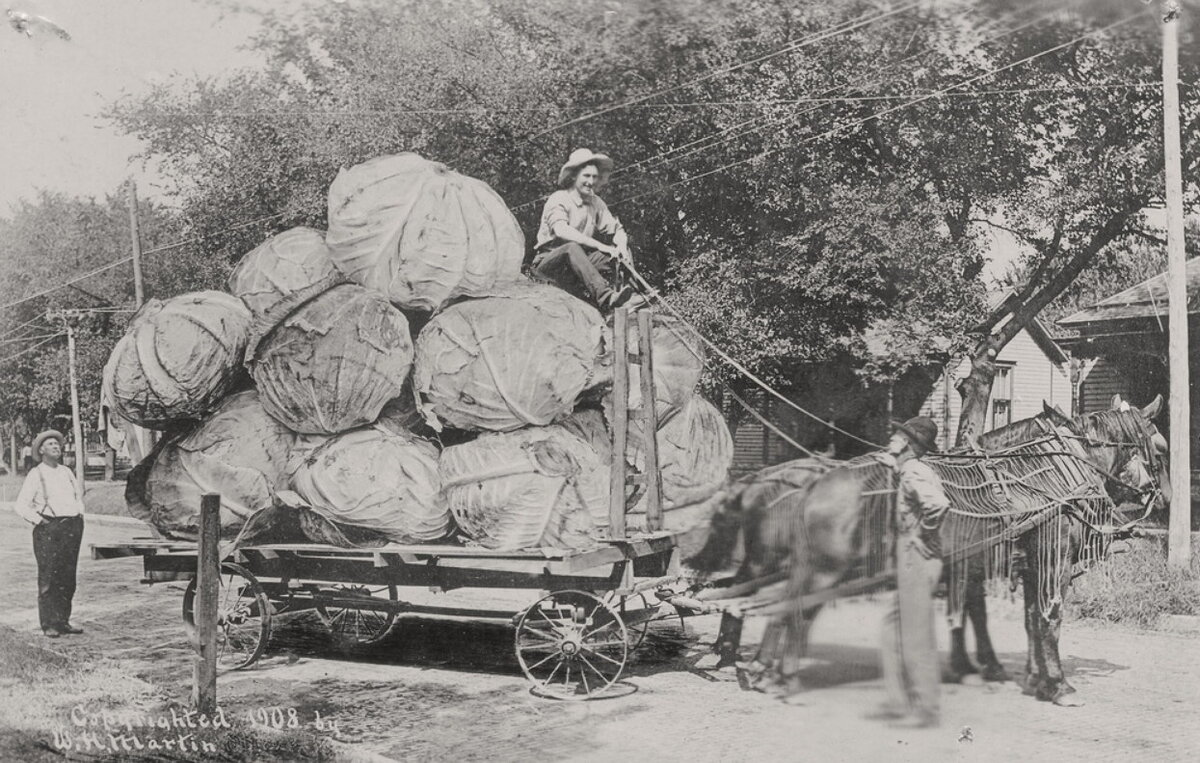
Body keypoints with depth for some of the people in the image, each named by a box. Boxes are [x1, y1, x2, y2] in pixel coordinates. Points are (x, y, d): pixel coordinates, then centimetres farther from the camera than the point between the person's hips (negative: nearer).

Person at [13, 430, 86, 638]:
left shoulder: (66, 472, 16)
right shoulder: (35, 474, -1)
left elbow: (78, 494, 30)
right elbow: (21, 505, -5)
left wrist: (80, 512, 16)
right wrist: (38, 521, -11)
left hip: (72, 527, 6)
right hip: (48, 528, -5)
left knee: (67, 577, 6)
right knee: (48, 578, -7)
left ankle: (63, 621, 12)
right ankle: (49, 624, -4)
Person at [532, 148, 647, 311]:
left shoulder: (596, 203, 9)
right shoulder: (558, 200, -11)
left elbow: (617, 229, 8)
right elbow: (562, 231, -28)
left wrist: (621, 246, -18)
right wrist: (599, 245, -34)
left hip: (577, 262, 6)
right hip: (549, 260, -6)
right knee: (572, 248, -37)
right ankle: (605, 297, -54)